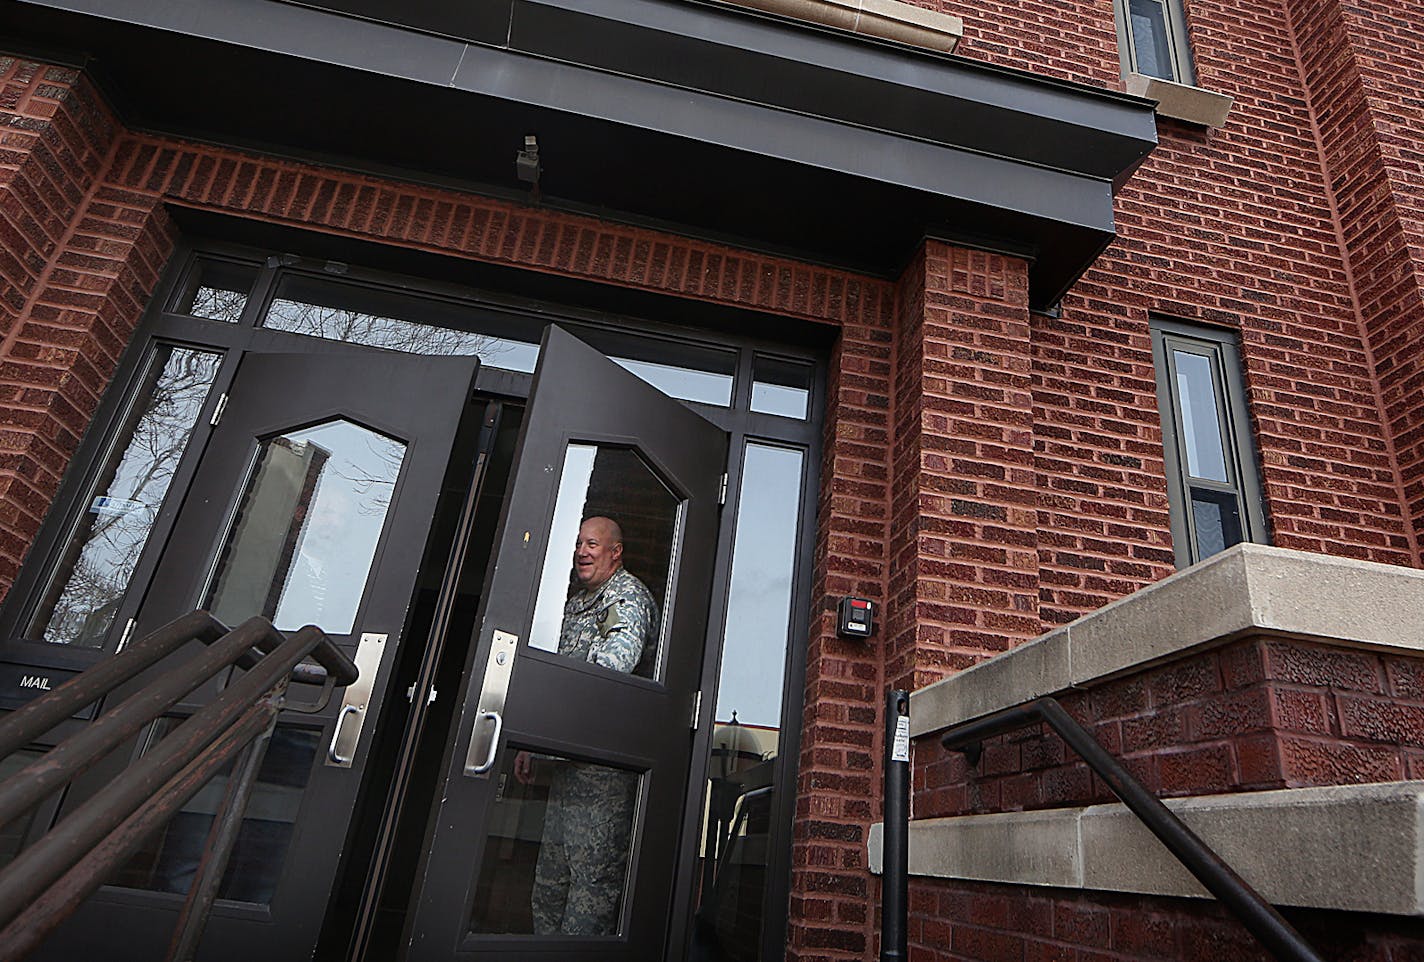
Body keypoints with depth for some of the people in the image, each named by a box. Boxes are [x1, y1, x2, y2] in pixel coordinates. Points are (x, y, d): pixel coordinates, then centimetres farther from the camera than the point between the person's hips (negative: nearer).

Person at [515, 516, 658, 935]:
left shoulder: (628, 595, -8)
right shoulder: (575, 602, 20)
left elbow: (619, 653, -29)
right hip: (568, 757, 9)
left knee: (593, 872, -5)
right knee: (550, 873, 15)